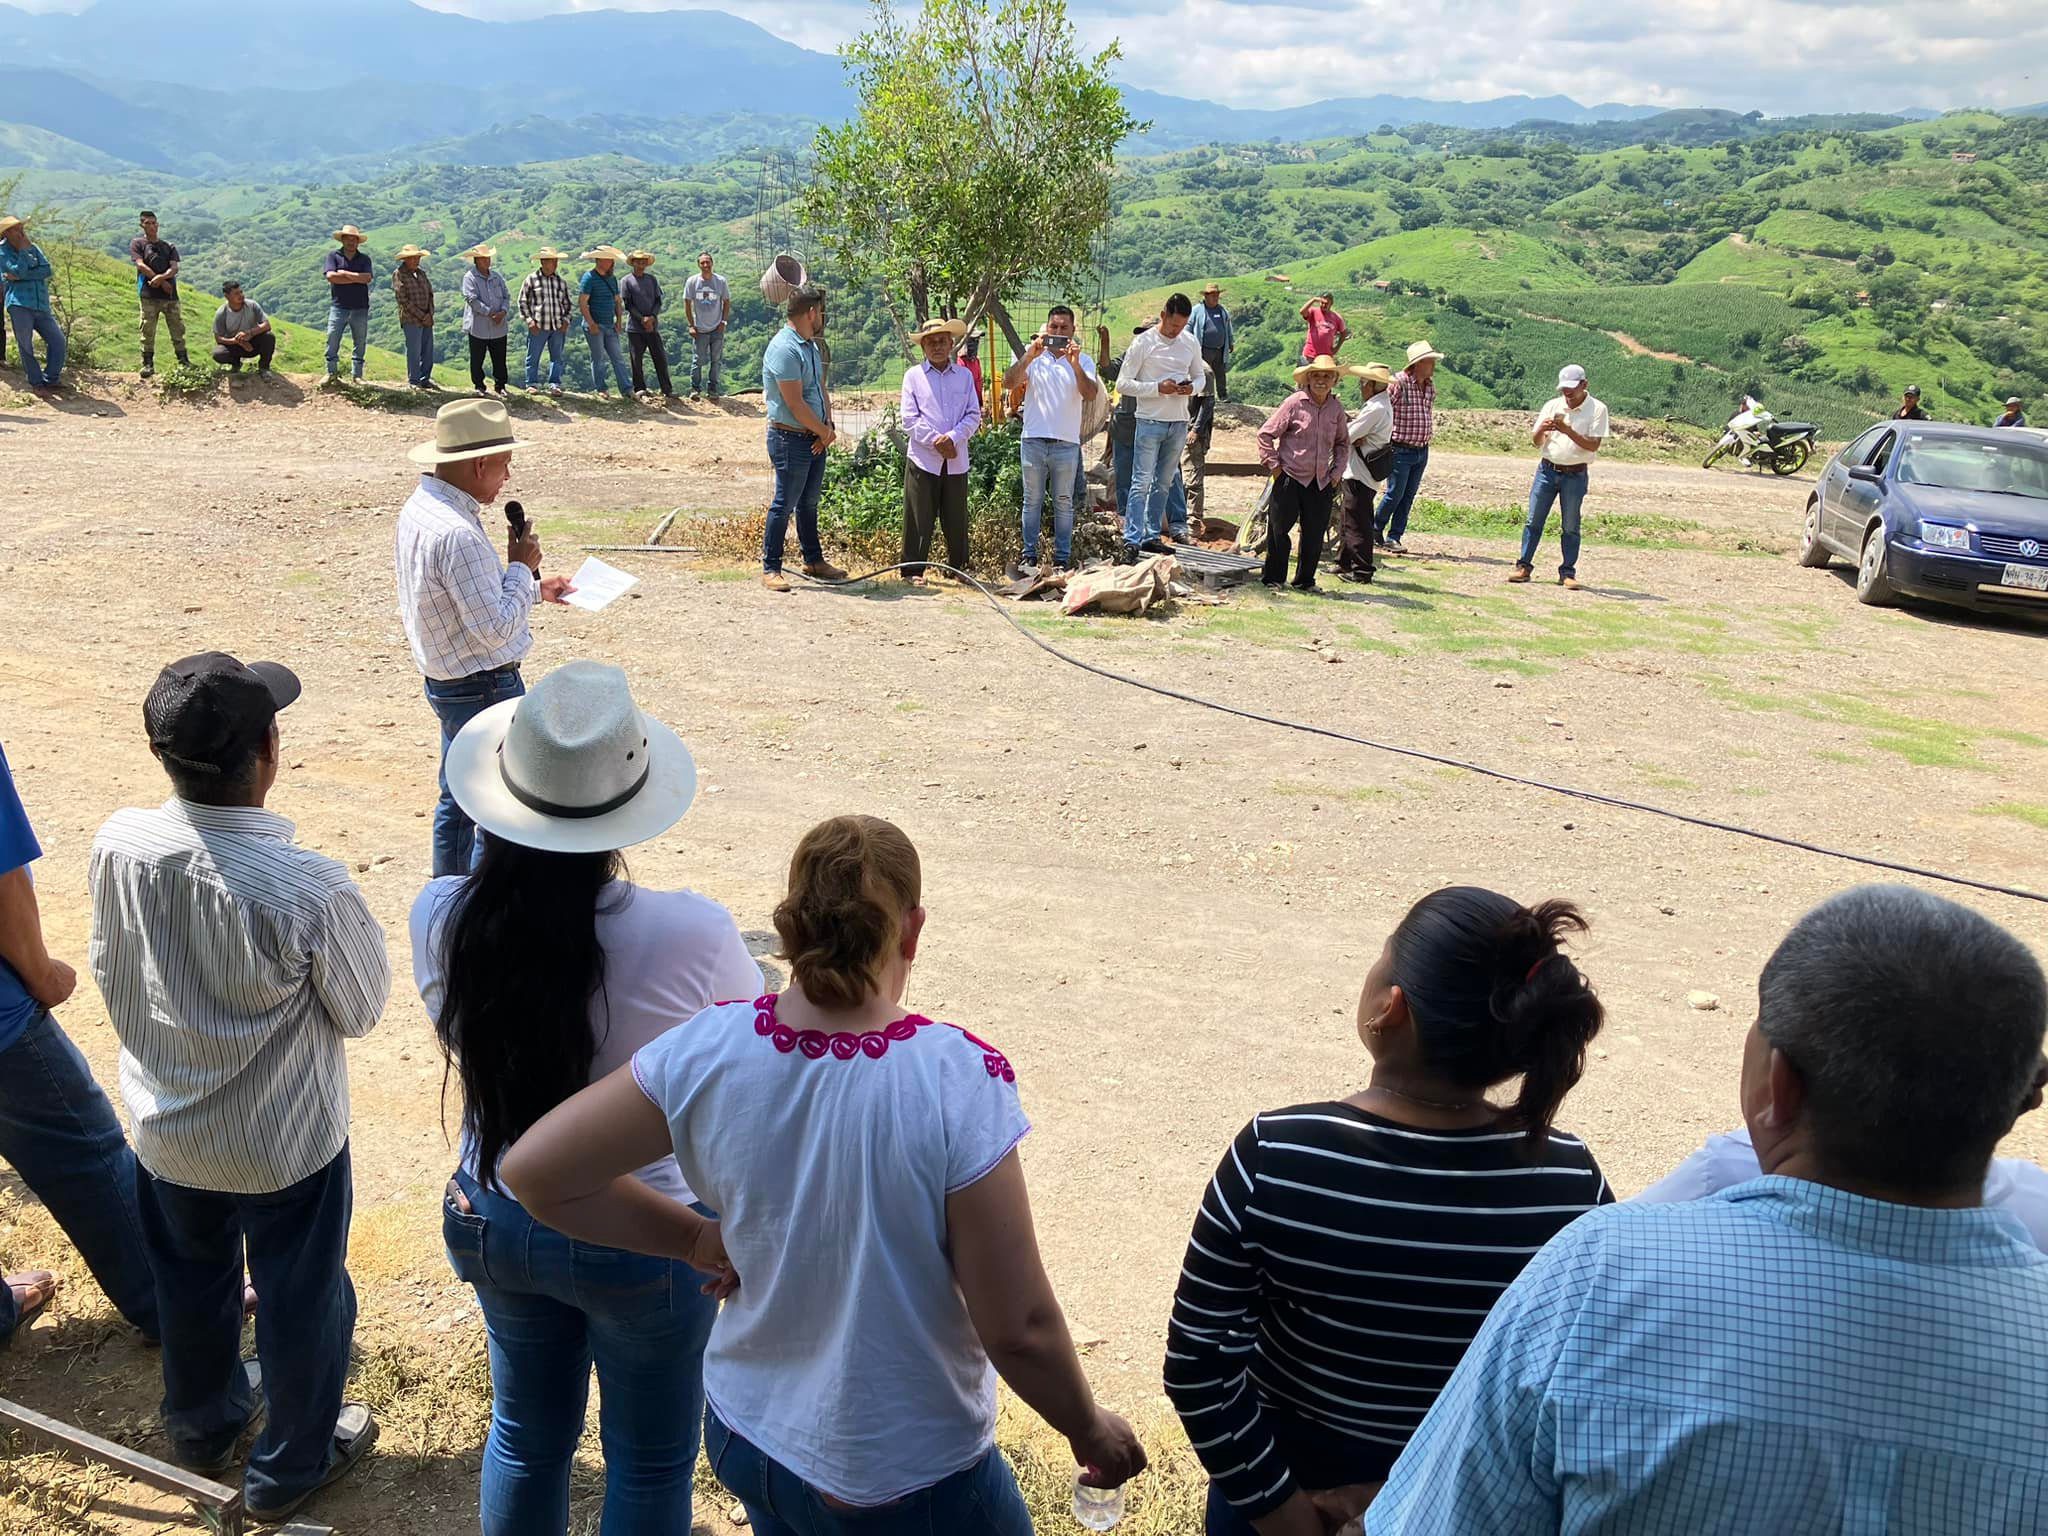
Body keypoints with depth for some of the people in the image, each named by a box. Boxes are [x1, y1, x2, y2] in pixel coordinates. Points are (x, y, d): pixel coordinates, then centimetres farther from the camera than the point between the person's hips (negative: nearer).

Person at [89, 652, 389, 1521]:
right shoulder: (308, 891, -33)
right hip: (285, 1143, -5)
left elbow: (109, 973, -1)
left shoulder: (117, 845, -19)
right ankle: (289, 1469, 41)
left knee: (191, 1284, 29)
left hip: (165, 1128, 5)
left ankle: (202, 1424, 54)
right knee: (300, 1300, 20)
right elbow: (363, 1009, -15)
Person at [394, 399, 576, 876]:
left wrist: (533, 588, 14)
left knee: (458, 802, 20)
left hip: (448, 683, 10)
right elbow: (495, 629, -25)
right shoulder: (457, 535, -27)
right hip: (485, 688, -10)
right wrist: (521, 567, -14)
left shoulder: (419, 506, 5)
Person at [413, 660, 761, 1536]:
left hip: (498, 1220, 4)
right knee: (649, 1463, 22)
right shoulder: (689, 935, -31)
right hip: (643, 1241, -4)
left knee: (526, 1437, 29)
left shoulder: (439, 920, -19)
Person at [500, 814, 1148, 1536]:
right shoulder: (957, 1081, -28)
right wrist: (1089, 1428, -3)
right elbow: (1018, 1328, -22)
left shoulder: (709, 1051, -17)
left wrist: (698, 1238, -1)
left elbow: (533, 1171, -7)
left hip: (744, 1431, 4)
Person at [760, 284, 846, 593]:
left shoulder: (811, 346, 12)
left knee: (809, 502, 18)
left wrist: (828, 427, -2)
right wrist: (825, 432, -10)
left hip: (816, 438, 9)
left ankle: (814, 561, 28)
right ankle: (770, 568, 4)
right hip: (790, 438, -9)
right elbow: (795, 404, -21)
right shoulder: (785, 349, -19)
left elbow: (821, 389, 15)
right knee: (784, 504, -4)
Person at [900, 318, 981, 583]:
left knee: (956, 519, 8)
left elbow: (974, 415, 5)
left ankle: (958, 568, 20)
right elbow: (909, 419, -3)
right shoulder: (913, 376, 4)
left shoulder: (964, 376, 10)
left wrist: (953, 438, -12)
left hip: (957, 459, 2)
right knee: (919, 518, 0)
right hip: (923, 459, -2)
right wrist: (936, 442, -13)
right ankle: (913, 569, 8)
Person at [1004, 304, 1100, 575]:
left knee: (1064, 503, 6)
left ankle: (1062, 558, 12)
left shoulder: (1082, 360, 4)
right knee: (1032, 500, 7)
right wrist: (1029, 356, -19)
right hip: (1033, 439, 0)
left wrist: (1075, 364, -24)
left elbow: (1091, 394, -11)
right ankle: (1029, 556, 14)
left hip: (1066, 443, 0)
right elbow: (1008, 383, -8)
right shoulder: (1033, 357, 5)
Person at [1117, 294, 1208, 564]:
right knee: (1142, 483, -10)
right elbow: (1123, 384, -9)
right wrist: (1158, 388, -20)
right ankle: (1131, 542, -11)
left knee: (1163, 484, 11)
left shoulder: (1190, 342, 7)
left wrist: (1193, 388, -7)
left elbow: (1200, 377, 17)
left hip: (1179, 423, 5)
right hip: (1150, 422, -5)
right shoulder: (1143, 343, -8)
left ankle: (1152, 536, 20)